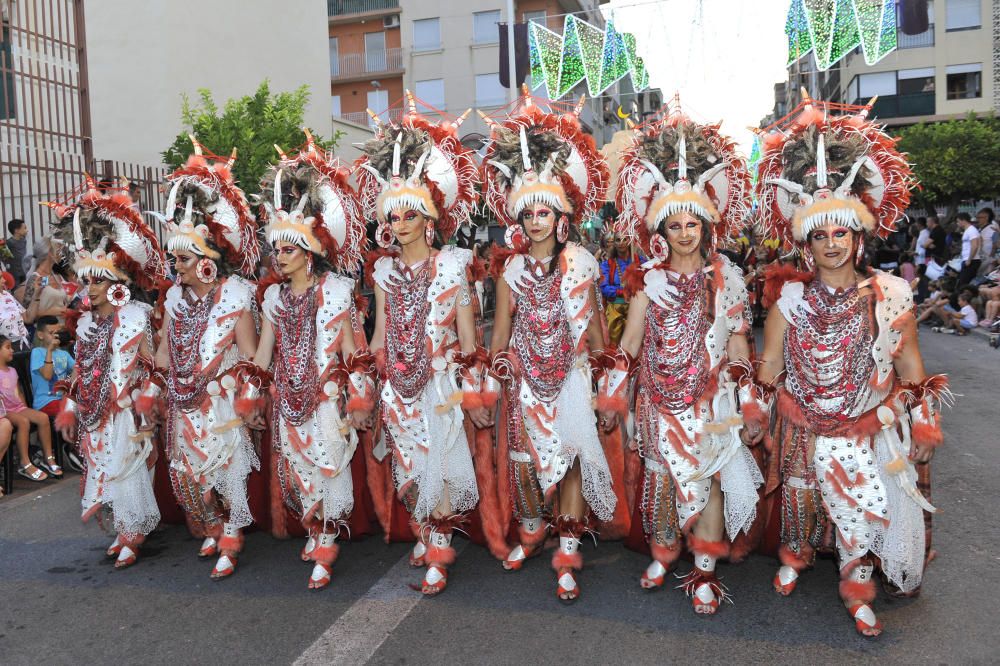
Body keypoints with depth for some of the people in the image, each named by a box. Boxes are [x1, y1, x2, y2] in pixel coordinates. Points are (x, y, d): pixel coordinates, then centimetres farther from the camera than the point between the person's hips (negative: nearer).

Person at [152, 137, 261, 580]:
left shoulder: (235, 296, -12)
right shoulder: (176, 296, 5)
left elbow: (249, 359, -11)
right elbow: (164, 352, 12)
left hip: (223, 404, -5)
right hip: (184, 406, 6)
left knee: (227, 467, 1)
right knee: (187, 471, 11)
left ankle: (230, 540, 18)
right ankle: (212, 530, 31)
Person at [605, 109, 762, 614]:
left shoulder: (726, 276, 0)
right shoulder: (649, 277, 1)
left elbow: (738, 341, 2)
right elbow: (632, 338, 0)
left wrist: (745, 393, -1)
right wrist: (614, 389, -3)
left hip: (709, 396, -1)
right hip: (659, 395, 1)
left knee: (707, 476, 1)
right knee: (661, 472, 10)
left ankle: (704, 571, 13)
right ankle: (661, 556, 27)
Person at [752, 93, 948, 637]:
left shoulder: (889, 295, -8)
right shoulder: (791, 297, -8)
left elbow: (909, 366, 1)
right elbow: (769, 365, 0)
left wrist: (922, 425, 2)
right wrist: (754, 414, 1)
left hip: (867, 431, 0)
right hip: (801, 428, 1)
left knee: (866, 511, 2)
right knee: (798, 496, 18)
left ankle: (856, 589, 28)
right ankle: (794, 557, 47)